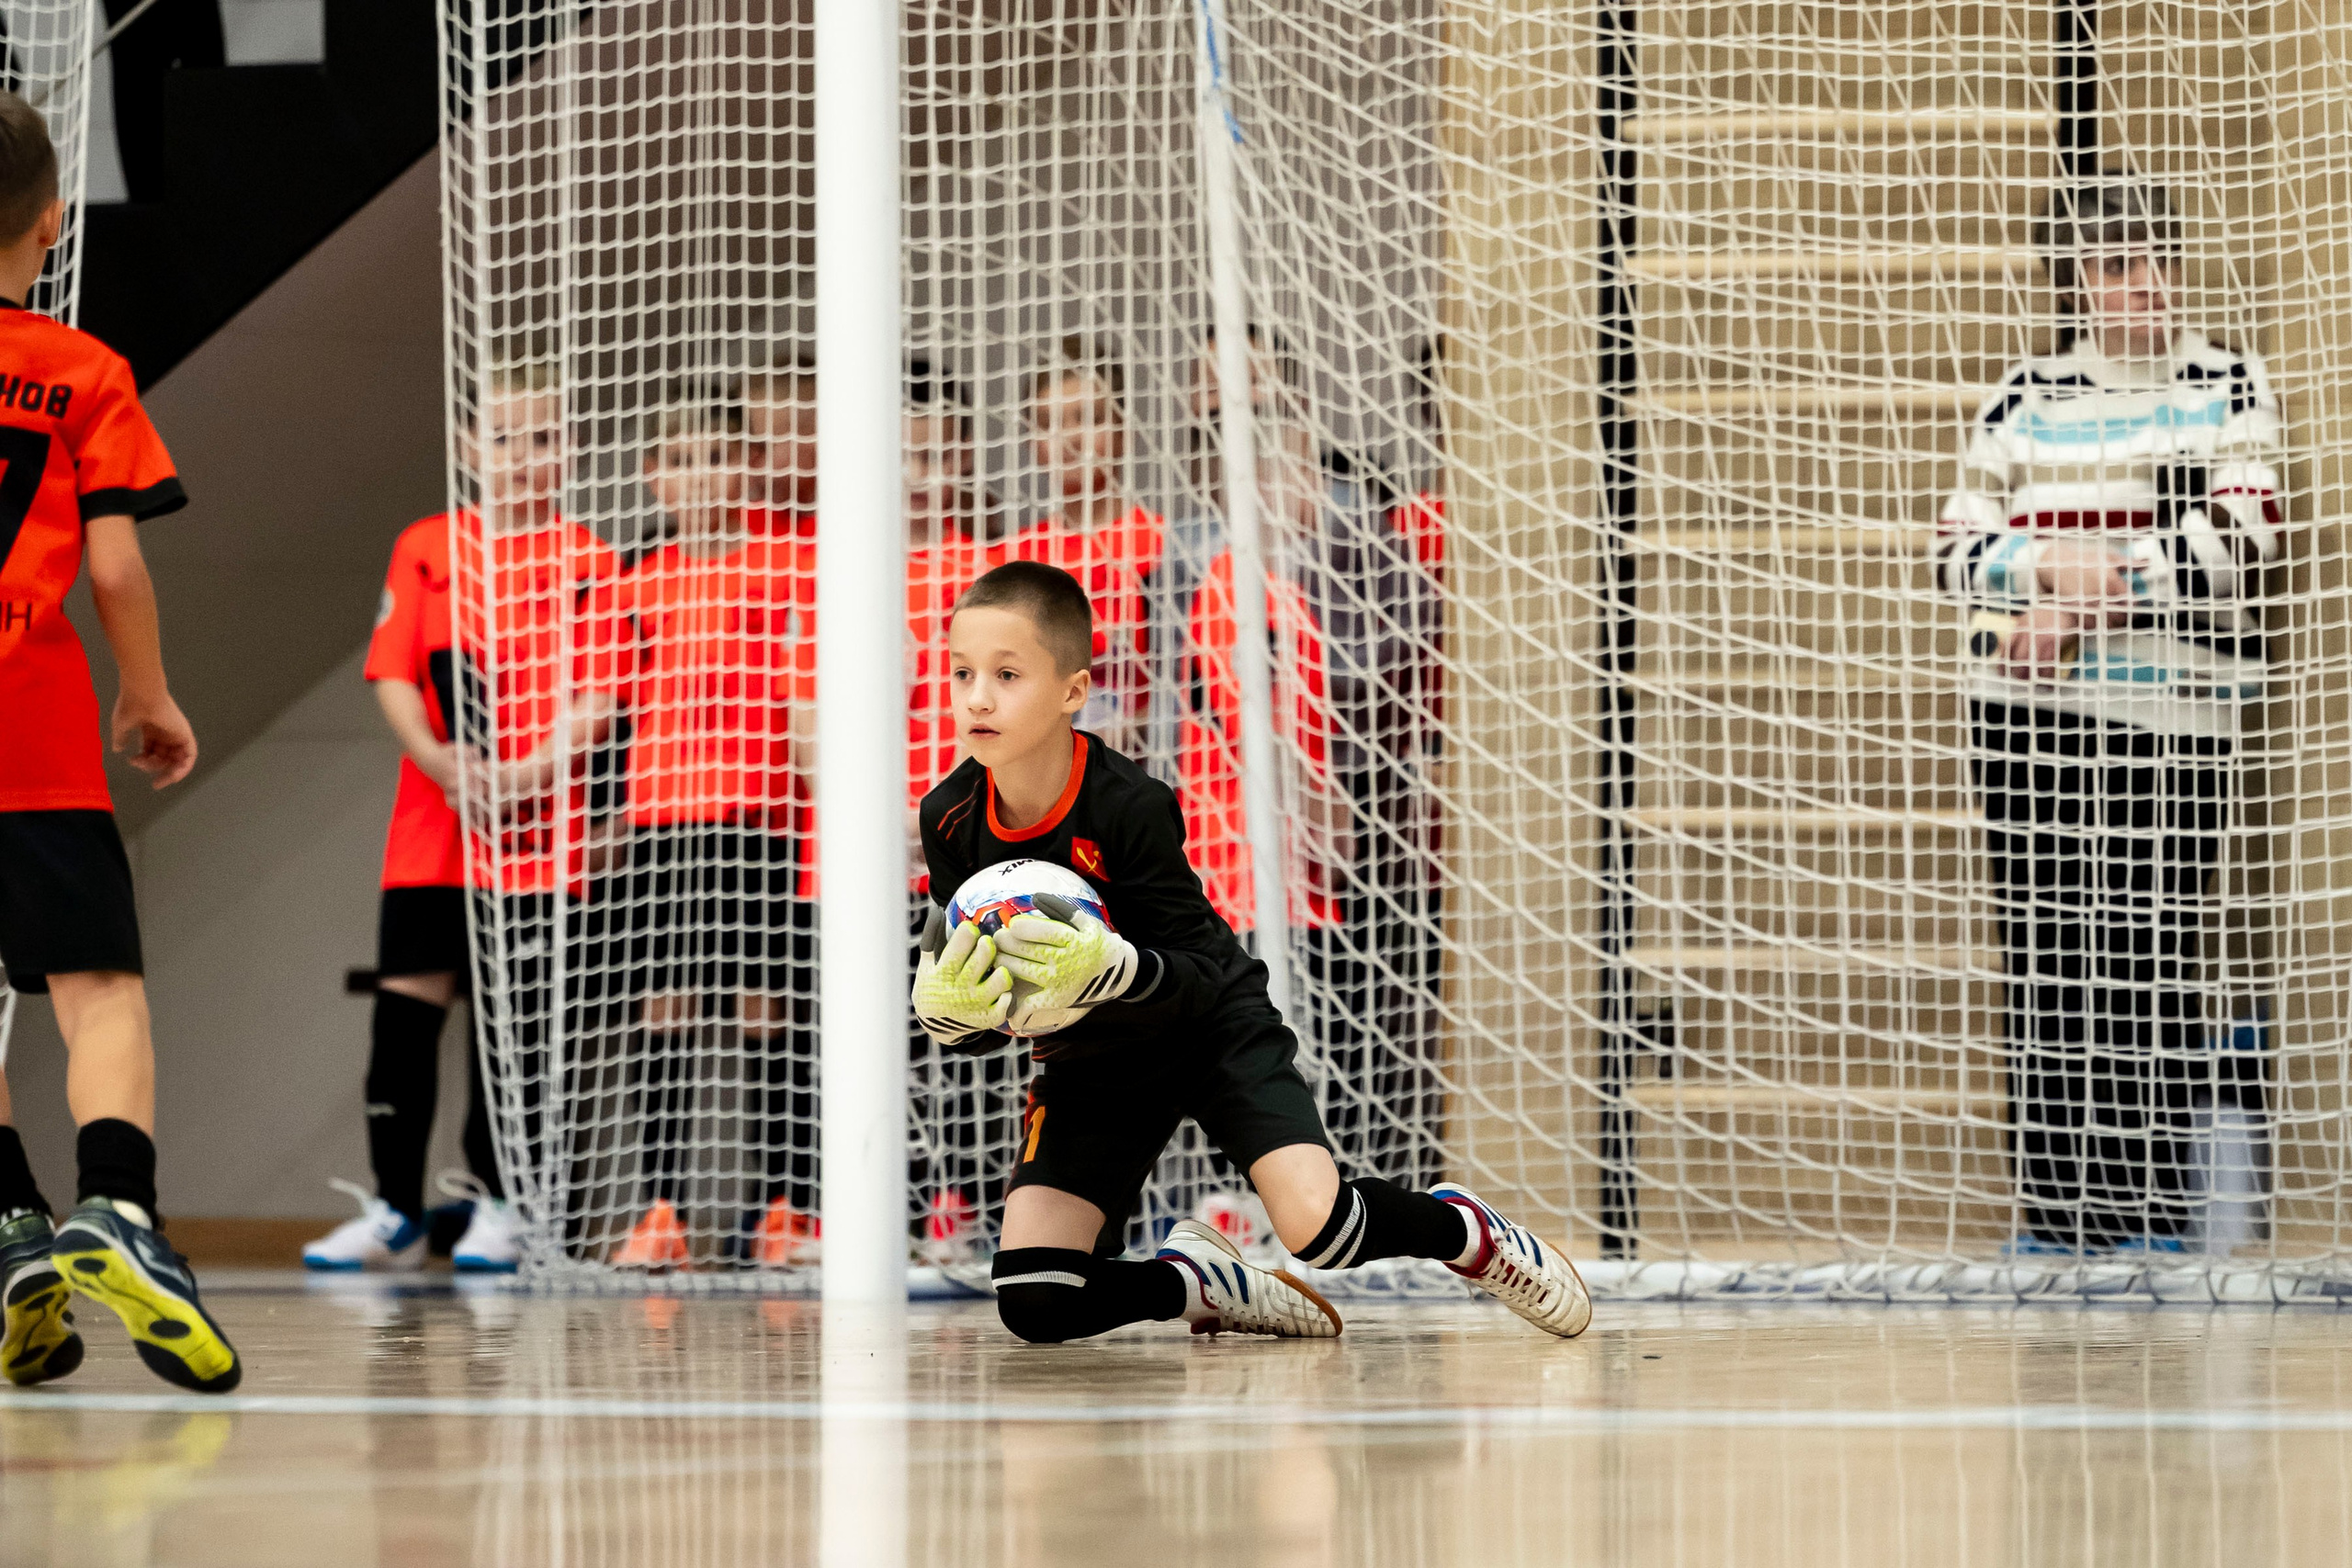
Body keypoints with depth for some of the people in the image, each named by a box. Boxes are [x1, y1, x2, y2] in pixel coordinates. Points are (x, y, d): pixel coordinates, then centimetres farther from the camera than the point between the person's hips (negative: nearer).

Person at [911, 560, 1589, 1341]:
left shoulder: (1129, 806, -28)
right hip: (1090, 1065, 4)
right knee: (1033, 1304, -11)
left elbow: (1200, 975, -26)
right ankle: (1199, 1281, 20)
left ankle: (1467, 1231, 9)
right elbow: (969, 1012, -10)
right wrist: (946, 1007, -35)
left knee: (1314, 1224, -24)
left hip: (1210, 1030, -4)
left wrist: (1104, 969, -47)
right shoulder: (953, 821, -15)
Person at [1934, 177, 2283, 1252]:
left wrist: (2091, 601, -13)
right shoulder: (2026, 399, 11)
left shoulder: (2228, 389, 5)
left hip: (2169, 713, -2)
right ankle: (2055, 1210, 7)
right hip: (2028, 716, 2)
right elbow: (1958, 548, 8)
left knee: (2153, 962, -5)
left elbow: (2241, 538, -7)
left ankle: (2154, 1207, 0)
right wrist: (2052, 564, -13)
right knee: (2045, 961, 2)